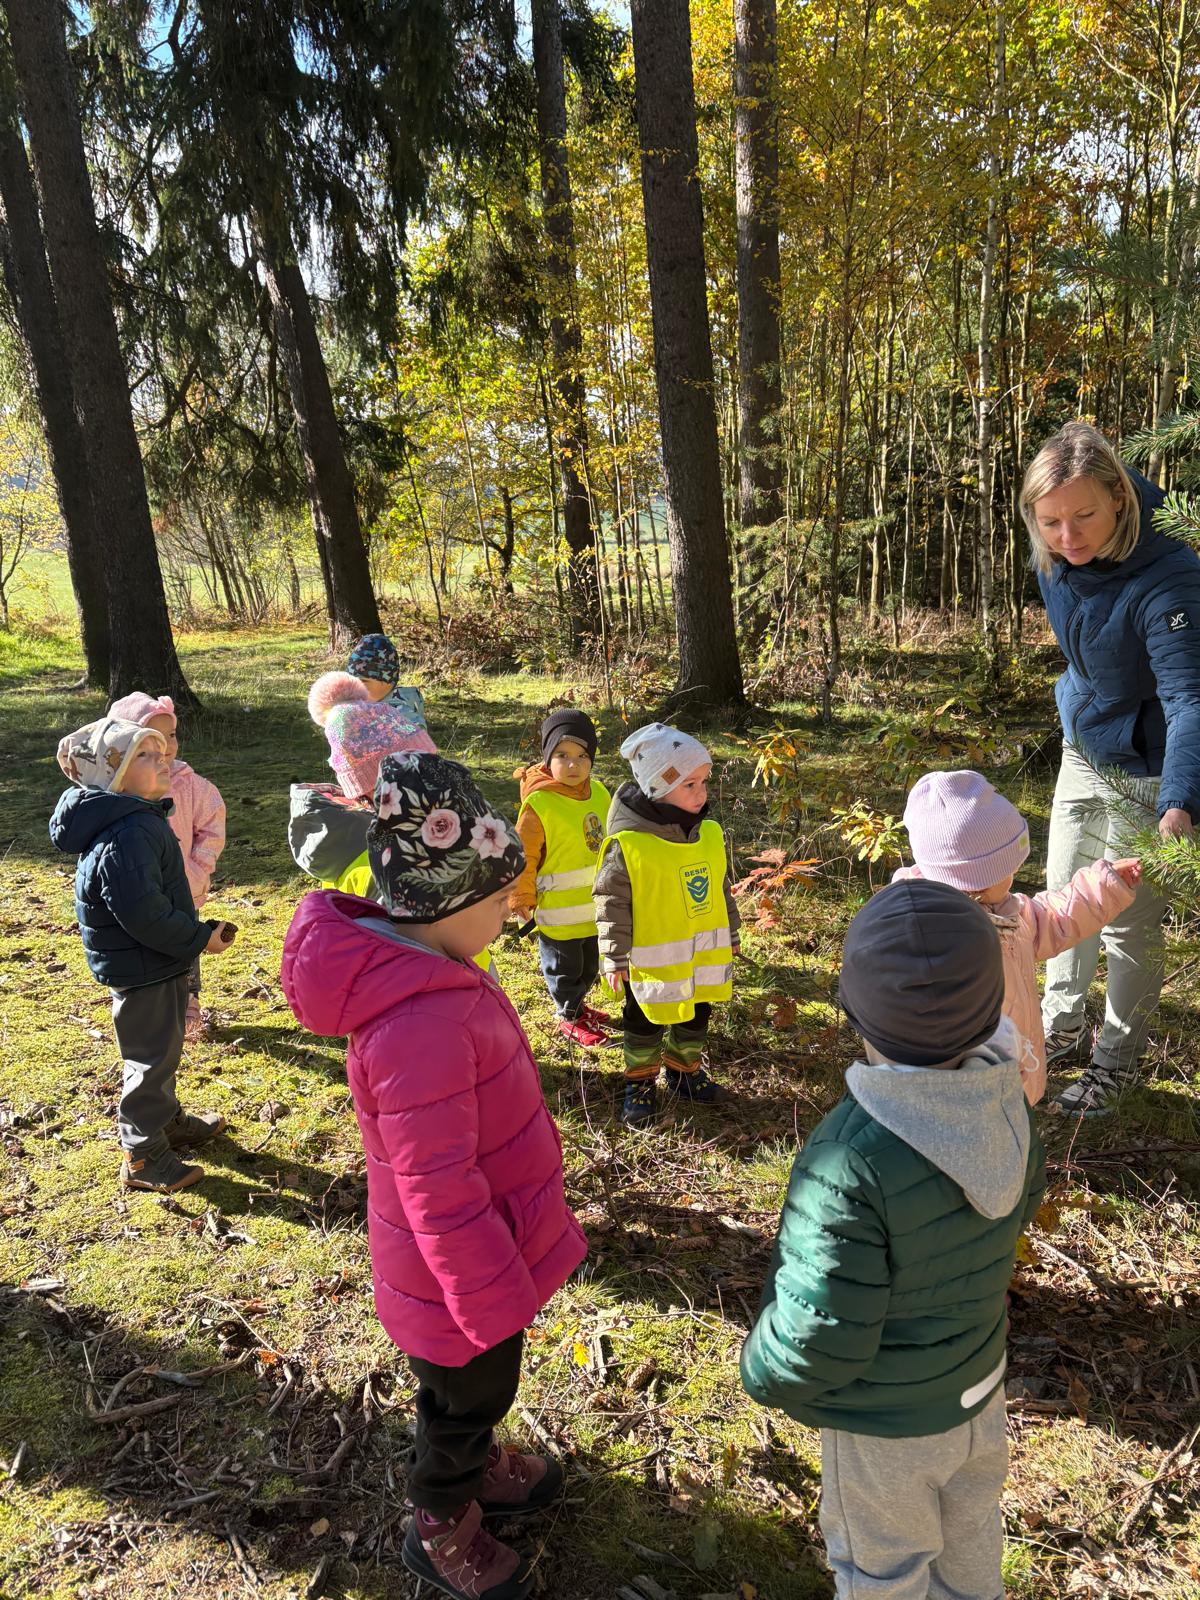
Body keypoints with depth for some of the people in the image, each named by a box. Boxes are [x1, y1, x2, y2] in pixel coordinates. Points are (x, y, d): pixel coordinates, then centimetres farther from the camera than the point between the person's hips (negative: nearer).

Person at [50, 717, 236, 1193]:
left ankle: (168, 1120, 44)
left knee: (163, 1049, 25)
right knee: (152, 1057, 4)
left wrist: (192, 930, 13)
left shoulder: (140, 820, 5)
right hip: (142, 971, -10)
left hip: (157, 962, 10)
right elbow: (143, 913, -32)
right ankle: (143, 1157, 20)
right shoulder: (126, 837, -29)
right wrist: (200, 938, -21)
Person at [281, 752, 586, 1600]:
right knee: (469, 1394, 19)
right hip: (461, 1273, -8)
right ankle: (441, 1530, 46)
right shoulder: (423, 1027, -40)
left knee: (480, 1388, 31)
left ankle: (475, 1466, 58)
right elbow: (441, 1194, -32)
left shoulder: (420, 964, -7)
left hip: (489, 1242, 8)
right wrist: (495, 1300, -19)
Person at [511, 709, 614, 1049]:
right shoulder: (538, 803, -24)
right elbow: (523, 857, -17)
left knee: (590, 965, 25)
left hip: (596, 906, 7)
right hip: (559, 911, -7)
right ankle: (568, 1019, 35)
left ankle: (578, 1004, 49)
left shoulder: (598, 791, -3)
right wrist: (522, 900, -11)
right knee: (565, 969, 13)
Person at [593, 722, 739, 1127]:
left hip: (705, 955, 6)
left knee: (695, 1018, 23)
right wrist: (615, 958, -12)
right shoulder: (628, 843, -22)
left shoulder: (710, 834, -3)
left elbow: (721, 889, 11)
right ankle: (640, 1082, 35)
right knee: (645, 1025, 14)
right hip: (652, 961, -5)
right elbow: (611, 903, -15)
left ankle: (684, 1069, 46)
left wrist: (730, 936, 17)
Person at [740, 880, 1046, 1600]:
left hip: (888, 1422, -6)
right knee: (970, 1519, 34)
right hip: (981, 1380, 6)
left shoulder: (850, 1161, -40)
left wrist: (762, 1372, -9)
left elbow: (818, 1338, -31)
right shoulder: (1005, 1102, -19)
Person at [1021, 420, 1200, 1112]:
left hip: (1143, 772, -7)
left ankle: (1118, 1062, 28)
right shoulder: (1054, 558, -13)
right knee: (1065, 899, 18)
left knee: (1128, 923, 6)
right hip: (1082, 751, 7)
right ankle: (1061, 1030, 38)